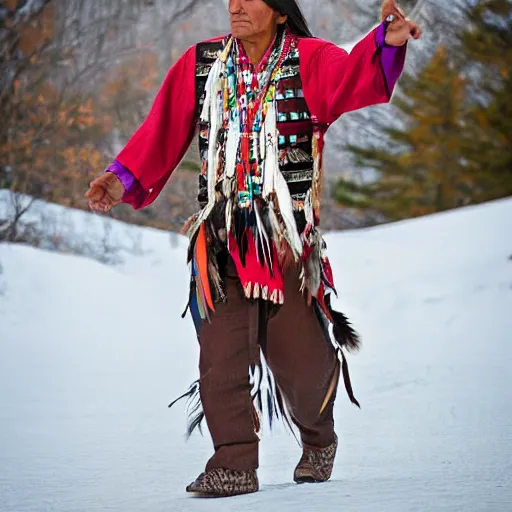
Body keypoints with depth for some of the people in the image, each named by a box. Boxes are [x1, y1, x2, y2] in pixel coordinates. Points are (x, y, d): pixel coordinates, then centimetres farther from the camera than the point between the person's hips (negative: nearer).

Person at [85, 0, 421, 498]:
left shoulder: (311, 61, -2)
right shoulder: (201, 64, 8)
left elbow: (353, 76, -22)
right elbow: (163, 131, 8)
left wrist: (385, 43, -41)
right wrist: (124, 178, -1)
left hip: (289, 237, -2)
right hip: (223, 237, 2)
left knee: (300, 354, 0)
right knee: (221, 350, -9)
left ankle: (318, 440, 30)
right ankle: (234, 465, -1)